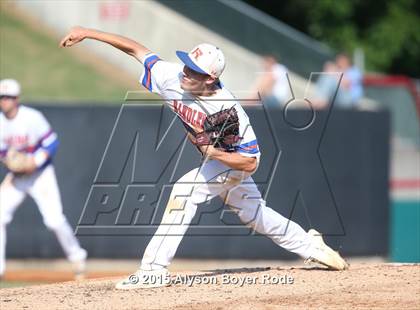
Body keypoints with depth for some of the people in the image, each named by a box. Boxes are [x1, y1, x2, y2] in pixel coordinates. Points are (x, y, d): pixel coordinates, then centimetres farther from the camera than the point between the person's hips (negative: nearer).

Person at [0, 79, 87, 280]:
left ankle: (77, 257, 9)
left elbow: (51, 142, -14)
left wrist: (35, 161, -26)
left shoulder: (32, 118, -18)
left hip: (40, 174, -5)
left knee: (54, 219, -13)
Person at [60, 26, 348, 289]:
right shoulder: (173, 78, -25)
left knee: (185, 190, -27)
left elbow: (250, 162, -31)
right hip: (215, 158, 8)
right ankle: (311, 245, 42)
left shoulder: (229, 110, -37)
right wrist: (87, 33, -21)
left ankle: (154, 270, -26)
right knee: (254, 214, 22)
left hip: (235, 160, -8)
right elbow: (136, 49, -18)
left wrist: (213, 152, -44)